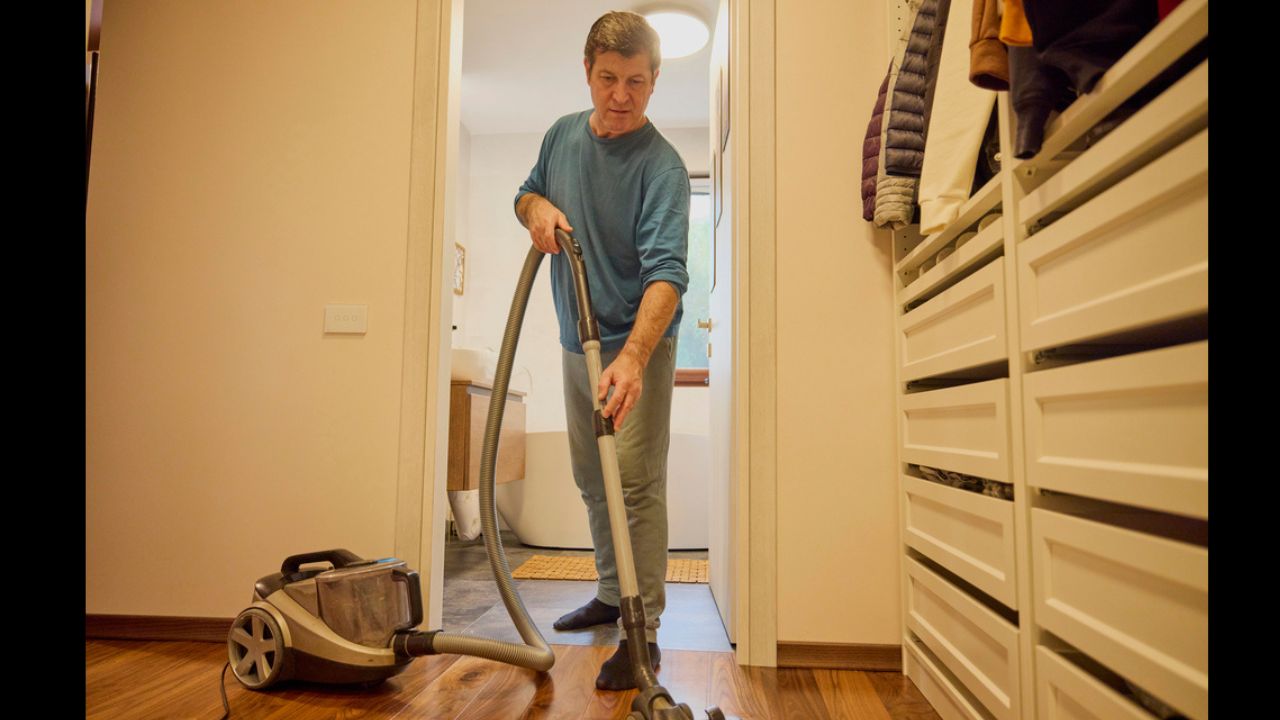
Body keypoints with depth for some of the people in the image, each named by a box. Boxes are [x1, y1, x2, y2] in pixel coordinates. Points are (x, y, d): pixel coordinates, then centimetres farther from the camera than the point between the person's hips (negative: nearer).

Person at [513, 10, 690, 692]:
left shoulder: (662, 165, -19)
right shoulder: (563, 133, 3)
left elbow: (666, 272, -30)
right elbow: (526, 193, 19)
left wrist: (633, 358, -46)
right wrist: (536, 206, -7)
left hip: (637, 345, -7)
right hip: (576, 343, 7)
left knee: (635, 486, -9)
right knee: (592, 482, 17)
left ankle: (643, 633, 2)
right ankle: (612, 594, 35)